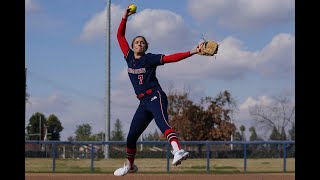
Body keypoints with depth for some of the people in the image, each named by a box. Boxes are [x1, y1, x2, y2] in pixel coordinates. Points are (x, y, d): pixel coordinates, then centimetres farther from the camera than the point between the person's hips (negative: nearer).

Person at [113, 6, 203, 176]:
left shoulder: (150, 58, 1)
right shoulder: (129, 57, 16)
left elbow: (171, 58, -8)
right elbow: (120, 36, 20)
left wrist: (192, 52, -19)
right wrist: (125, 17, 13)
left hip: (155, 97, -6)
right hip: (143, 102, 6)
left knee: (162, 122, -33)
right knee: (131, 137, 10)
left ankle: (177, 151, -57)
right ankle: (130, 166, 32)